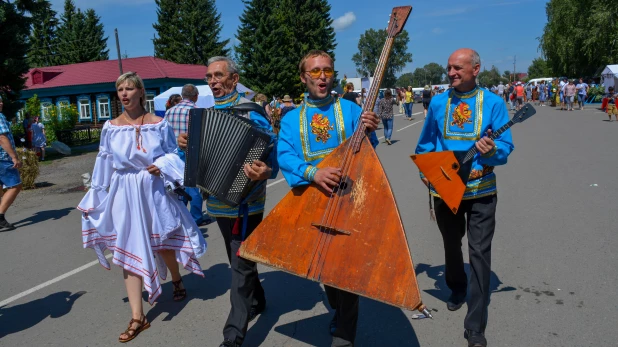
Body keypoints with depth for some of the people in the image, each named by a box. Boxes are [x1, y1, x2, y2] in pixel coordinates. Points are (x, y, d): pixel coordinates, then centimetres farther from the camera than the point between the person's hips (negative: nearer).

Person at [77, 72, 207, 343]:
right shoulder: (110, 127, 1)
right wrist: (94, 199, 7)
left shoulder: (159, 123, -3)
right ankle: (137, 318, 7)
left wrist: (162, 165, -18)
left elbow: (173, 154, 3)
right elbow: (103, 166, 5)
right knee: (129, 251, 0)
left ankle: (177, 281, 46)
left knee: (163, 242, 12)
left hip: (154, 190, -1)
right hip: (124, 195, 1)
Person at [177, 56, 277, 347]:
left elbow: (272, 151, -17)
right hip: (219, 202, 8)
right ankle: (256, 301, 42)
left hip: (245, 202, -7)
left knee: (241, 264, -2)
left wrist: (266, 172, -37)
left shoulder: (250, 112, -13)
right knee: (237, 258, 21)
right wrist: (187, 146, 0)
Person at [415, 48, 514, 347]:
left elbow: (506, 147, -7)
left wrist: (492, 151, -29)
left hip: (480, 190, -2)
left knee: (480, 252, -3)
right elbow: (425, 144, 11)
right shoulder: (438, 102, 1)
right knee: (451, 245, 19)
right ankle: (457, 289, 47)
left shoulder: (493, 103, -6)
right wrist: (425, 172, 0)